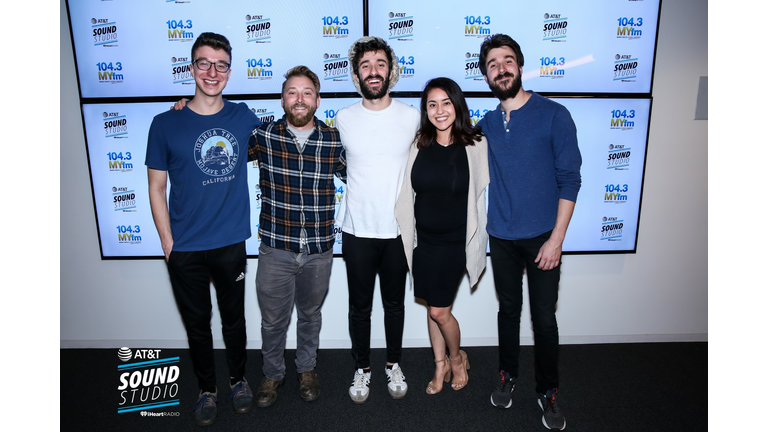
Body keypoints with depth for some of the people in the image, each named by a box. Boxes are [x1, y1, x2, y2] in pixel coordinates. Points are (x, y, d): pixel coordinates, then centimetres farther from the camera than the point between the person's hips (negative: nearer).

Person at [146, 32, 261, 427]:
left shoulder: (243, 118, -1)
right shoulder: (165, 124, -5)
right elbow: (157, 188, -1)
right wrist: (168, 243, -4)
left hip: (231, 244, 1)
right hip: (185, 250, -1)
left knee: (234, 319, 17)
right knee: (197, 324, 15)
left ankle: (238, 379, 40)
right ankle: (206, 389, 37)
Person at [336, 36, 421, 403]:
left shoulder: (412, 117, -3)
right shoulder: (343, 119, -3)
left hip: (398, 229, 0)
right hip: (357, 231, 0)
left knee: (394, 304, 15)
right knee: (360, 306, 12)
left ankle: (394, 365, 37)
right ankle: (362, 368, 32)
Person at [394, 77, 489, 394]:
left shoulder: (476, 146, -9)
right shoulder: (419, 146, 0)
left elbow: (481, 195, -1)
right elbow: (406, 194, 5)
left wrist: (474, 242, -2)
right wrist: (406, 235, 4)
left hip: (454, 241, -3)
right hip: (422, 240, 3)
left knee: (439, 310, -1)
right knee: (433, 307, 14)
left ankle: (457, 358, 29)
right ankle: (440, 365, 34)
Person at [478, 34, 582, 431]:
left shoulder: (554, 115, -6)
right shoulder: (486, 124, 5)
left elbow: (570, 179, -8)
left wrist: (557, 238, -13)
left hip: (542, 237, -3)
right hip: (501, 237, 3)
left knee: (544, 318, 5)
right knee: (508, 309, 16)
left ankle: (548, 392, 25)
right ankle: (507, 376, 36)